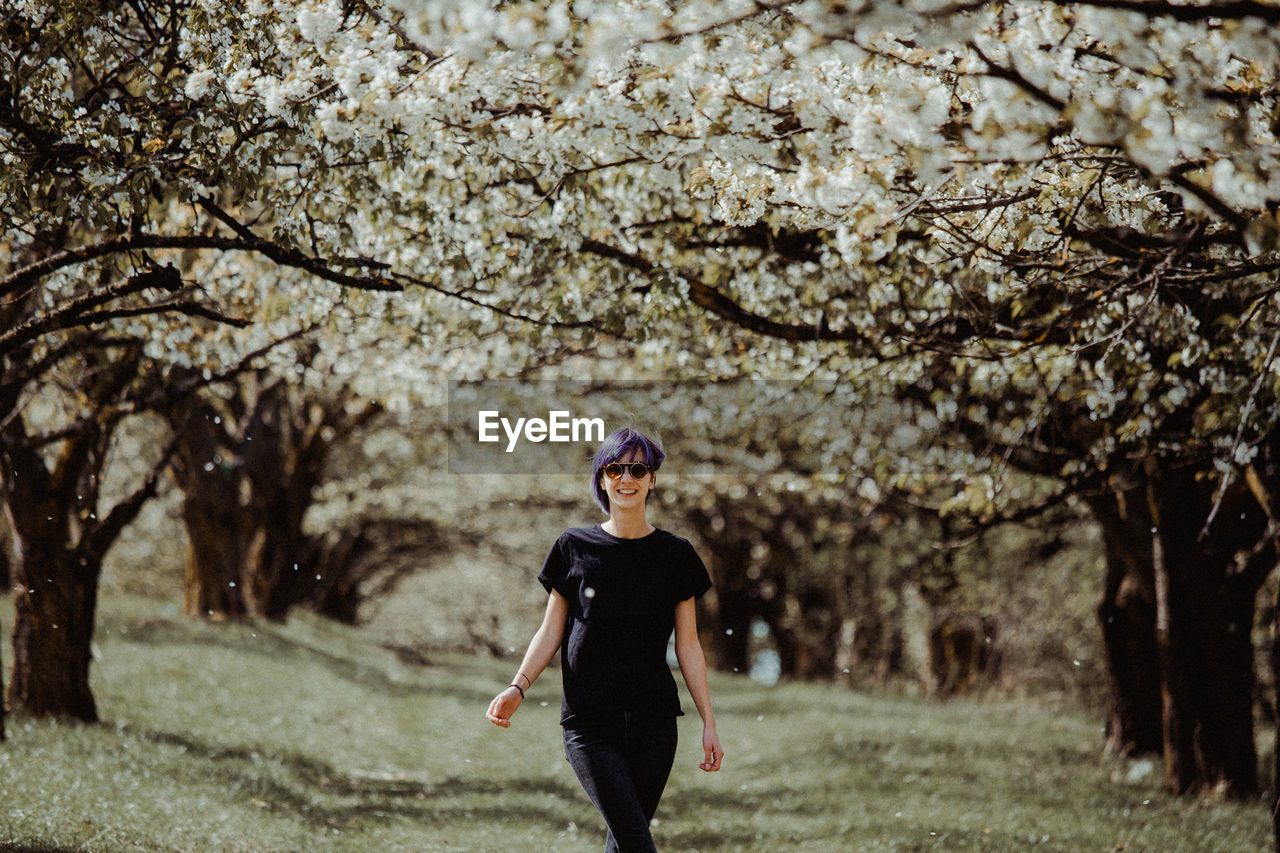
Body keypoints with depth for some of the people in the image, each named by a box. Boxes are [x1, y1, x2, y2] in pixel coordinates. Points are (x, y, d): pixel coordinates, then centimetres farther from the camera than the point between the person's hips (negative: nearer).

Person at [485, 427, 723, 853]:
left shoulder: (674, 554, 6)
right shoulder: (575, 547, 4)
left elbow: (688, 646, 8)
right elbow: (551, 630, 6)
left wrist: (709, 722, 4)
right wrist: (518, 687, -9)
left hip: (653, 722, 2)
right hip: (588, 723, -2)